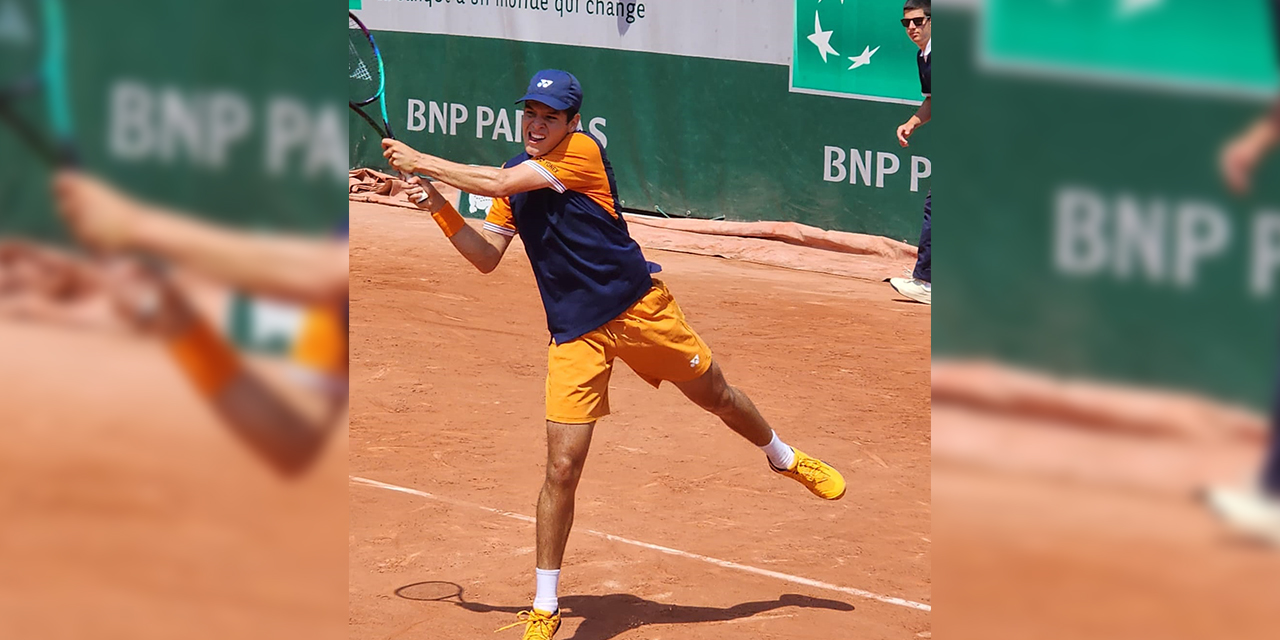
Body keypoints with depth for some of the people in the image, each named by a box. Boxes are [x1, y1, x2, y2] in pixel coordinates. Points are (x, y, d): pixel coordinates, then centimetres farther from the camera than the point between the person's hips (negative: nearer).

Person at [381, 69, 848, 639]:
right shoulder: (518, 174, 6)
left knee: (717, 396, 15)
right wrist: (439, 208, -4)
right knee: (562, 468, -6)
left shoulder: (583, 152, -14)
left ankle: (785, 459, 49)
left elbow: (496, 183, -23)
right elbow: (487, 256, 9)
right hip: (575, 334, 3)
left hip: (640, 308, -3)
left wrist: (421, 161, -16)